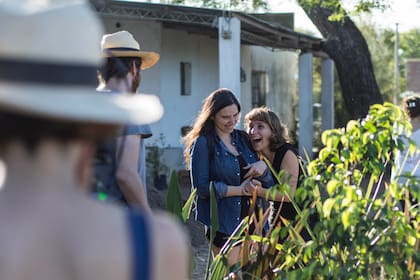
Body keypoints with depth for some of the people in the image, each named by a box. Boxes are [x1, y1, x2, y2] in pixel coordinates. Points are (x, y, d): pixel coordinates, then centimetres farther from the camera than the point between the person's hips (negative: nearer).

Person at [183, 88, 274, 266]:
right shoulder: (203, 143, -4)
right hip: (223, 223, -6)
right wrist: (240, 190, -14)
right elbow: (201, 187, -14)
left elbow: (269, 184, 17)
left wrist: (263, 166, -5)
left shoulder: (243, 139, 14)